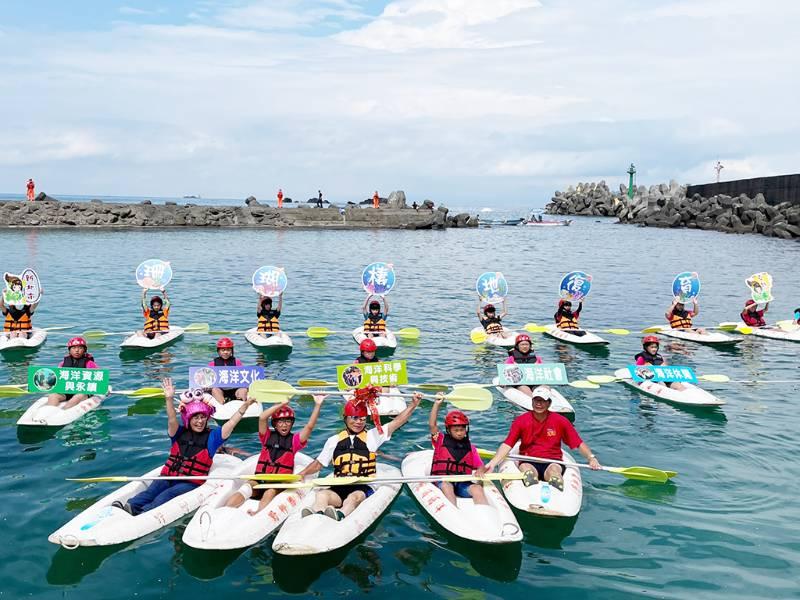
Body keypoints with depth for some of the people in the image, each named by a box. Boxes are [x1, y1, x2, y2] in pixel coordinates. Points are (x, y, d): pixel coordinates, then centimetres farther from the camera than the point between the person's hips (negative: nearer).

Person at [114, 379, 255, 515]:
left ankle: (143, 513, -48)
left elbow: (232, 422, -4)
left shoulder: (211, 437, 7)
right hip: (168, 477, 3)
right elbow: (172, 420, -9)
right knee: (151, 491, -23)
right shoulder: (179, 433, 10)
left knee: (166, 496, -28)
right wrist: (169, 399, -27)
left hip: (191, 483, -3)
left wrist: (245, 405, -17)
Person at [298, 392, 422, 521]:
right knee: (322, 494, -26)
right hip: (339, 489, 3)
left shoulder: (372, 436, 9)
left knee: (353, 497, -35)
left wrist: (413, 404, -5)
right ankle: (316, 515, -53)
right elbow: (318, 464, 21)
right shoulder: (334, 441, 15)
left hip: (363, 488, -3)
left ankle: (340, 515, -61)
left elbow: (397, 421, 2)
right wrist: (302, 474, 6)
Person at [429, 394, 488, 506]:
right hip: (443, 481, -2)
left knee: (477, 488, -25)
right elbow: (432, 425, -6)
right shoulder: (441, 441, 9)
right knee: (446, 486, -35)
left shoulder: (470, 448, 15)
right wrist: (437, 404, -15)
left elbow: (479, 466, 8)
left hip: (462, 484, 2)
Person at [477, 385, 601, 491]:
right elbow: (507, 445, -4)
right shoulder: (520, 421, 2)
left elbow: (579, 443, 6)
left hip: (552, 462, 0)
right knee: (528, 471, -35)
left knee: (554, 471, -36)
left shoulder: (561, 421, 4)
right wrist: (491, 464, -17)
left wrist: (591, 457, -13)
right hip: (529, 461, 1)